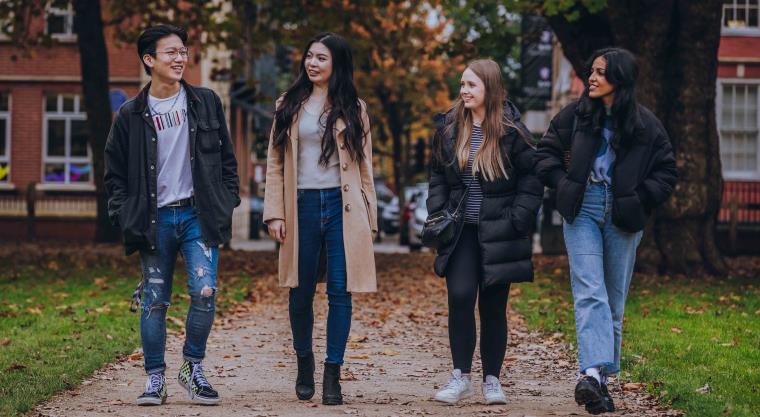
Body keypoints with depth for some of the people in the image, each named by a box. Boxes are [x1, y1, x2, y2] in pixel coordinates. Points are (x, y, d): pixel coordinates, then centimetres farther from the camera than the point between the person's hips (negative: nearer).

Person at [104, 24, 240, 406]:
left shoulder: (206, 103, 6)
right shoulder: (130, 115, 2)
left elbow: (226, 158, 12)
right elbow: (115, 173, 8)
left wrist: (227, 202, 5)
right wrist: (125, 217, -1)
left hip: (198, 216, 0)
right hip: (155, 220, 0)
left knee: (204, 292, -13)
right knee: (155, 301, 3)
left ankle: (193, 367, 6)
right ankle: (155, 377, 15)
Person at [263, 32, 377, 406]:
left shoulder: (353, 109, 8)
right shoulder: (289, 105, 9)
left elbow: (364, 166, 9)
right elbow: (275, 163, 7)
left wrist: (369, 218, 5)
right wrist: (274, 213, -2)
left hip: (342, 208, -1)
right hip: (302, 206, 1)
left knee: (340, 292, -4)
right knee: (301, 293, 8)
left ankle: (332, 375, 3)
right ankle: (304, 362, 29)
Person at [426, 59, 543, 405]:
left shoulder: (510, 130, -5)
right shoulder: (449, 128, 6)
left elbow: (531, 179, -3)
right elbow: (437, 175, 14)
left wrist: (515, 221, -10)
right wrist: (438, 214, 2)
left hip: (497, 234, -2)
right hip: (461, 231, 2)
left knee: (493, 307, 3)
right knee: (460, 297, -12)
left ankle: (491, 379, 14)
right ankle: (460, 376, -4)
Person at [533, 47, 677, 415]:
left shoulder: (645, 124, 3)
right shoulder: (576, 115, 4)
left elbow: (666, 172, 7)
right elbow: (546, 153, 12)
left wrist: (639, 199, -5)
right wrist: (564, 185, 0)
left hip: (622, 218, 1)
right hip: (583, 212, -1)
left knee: (614, 300, 6)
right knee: (589, 293, -16)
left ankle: (601, 376, 16)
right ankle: (593, 373, -28)